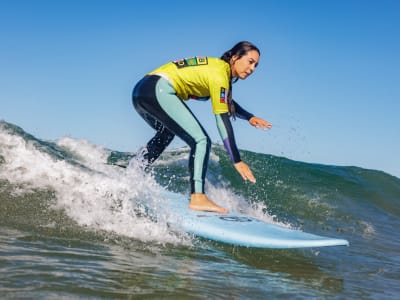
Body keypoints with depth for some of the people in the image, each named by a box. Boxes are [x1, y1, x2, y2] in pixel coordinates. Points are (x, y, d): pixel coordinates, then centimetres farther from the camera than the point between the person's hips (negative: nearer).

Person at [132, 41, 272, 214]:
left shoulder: (217, 67, 19)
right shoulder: (218, 74, -9)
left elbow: (227, 103, 36)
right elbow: (223, 119, -14)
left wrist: (249, 117, 22)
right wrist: (237, 161, -15)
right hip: (158, 91, -11)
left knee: (166, 133, 36)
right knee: (201, 141, -15)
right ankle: (197, 198, -25)